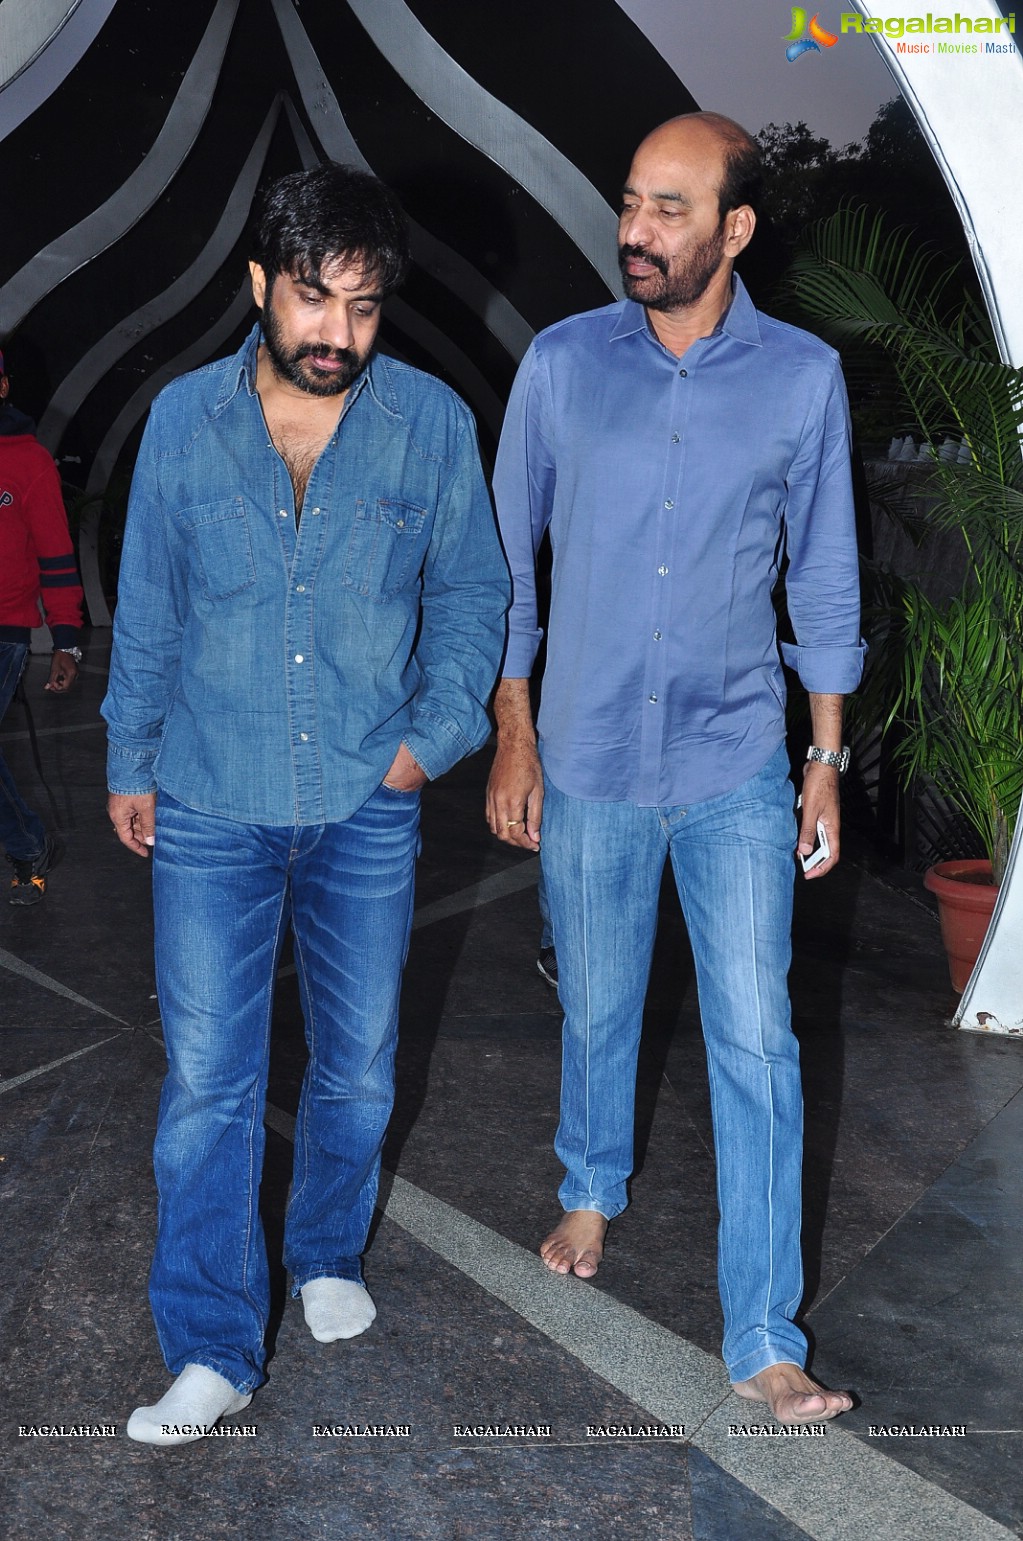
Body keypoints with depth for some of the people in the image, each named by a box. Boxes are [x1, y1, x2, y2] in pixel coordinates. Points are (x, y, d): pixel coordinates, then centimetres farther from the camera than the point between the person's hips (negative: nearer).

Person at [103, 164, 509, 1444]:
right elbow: (147, 608, 8)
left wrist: (435, 731, -4)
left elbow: (472, 591, 7)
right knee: (206, 1078, -2)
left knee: (358, 1066, 13)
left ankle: (328, 1256, 39)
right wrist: (129, 763, 11)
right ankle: (212, 1353, 10)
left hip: (367, 806, 1)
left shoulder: (431, 421, -3)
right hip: (211, 808, 0)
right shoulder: (183, 421, -1)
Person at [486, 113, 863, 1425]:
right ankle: (592, 1191, 46)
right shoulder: (562, 363, -3)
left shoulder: (803, 378, -3)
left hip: (738, 769, -1)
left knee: (756, 1043, -2)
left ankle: (765, 1341, 9)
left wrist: (827, 758, 3)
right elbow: (506, 557, 4)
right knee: (596, 1010, 17)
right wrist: (512, 736, 1)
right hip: (589, 763, 1)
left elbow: (824, 579, 4)